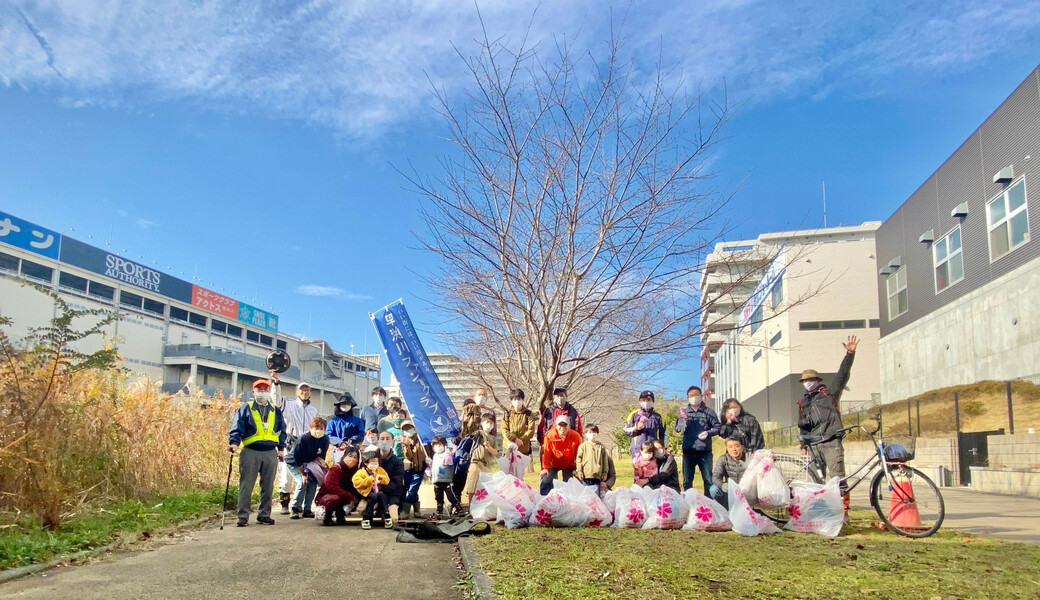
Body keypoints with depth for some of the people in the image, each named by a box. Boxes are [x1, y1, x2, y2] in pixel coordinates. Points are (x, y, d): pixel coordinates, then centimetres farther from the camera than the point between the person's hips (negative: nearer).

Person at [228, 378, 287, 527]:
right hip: (250, 452, -3)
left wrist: (281, 448, 8)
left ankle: (264, 515, 16)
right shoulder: (245, 409, 4)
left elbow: (282, 431, 17)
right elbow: (237, 427, -6)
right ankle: (243, 516, 3)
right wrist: (234, 442, -21)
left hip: (271, 453, 4)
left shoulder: (275, 411, 15)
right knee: (246, 485, -2)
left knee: (268, 486, 8)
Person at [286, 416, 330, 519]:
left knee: (313, 482, -12)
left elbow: (321, 456, -3)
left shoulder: (325, 439, -17)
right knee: (302, 482, -22)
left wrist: (319, 459, -25)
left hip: (308, 463, 5)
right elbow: (297, 458, -24)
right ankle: (295, 509, -12)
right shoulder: (303, 439, -31)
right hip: (293, 463, -5)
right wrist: (303, 474, -21)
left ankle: (307, 510, -4)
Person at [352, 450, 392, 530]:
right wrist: (368, 480, -22)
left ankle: (387, 516, -23)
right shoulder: (361, 472, -1)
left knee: (382, 495, -30)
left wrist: (381, 478, -10)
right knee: (373, 496, -35)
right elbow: (356, 483, -14)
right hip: (367, 492, -3)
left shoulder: (380, 470, 12)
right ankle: (366, 519, -24)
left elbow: (387, 481, 12)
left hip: (378, 490, 3)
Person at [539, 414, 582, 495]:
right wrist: (545, 467, -17)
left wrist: (578, 468, -10)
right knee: (545, 481, -12)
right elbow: (546, 453, -15)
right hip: (553, 464, -1)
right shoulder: (549, 435, -21)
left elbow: (578, 453, -9)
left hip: (569, 465, 1)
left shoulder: (576, 436, -18)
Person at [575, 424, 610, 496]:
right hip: (586, 475, -1)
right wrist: (579, 471, -4)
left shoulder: (601, 446, 5)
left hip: (597, 476, 2)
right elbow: (578, 459, 0)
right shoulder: (583, 446, -1)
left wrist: (605, 473, 8)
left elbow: (605, 461, 9)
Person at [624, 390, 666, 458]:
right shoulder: (635, 415, 8)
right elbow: (626, 430, 7)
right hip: (638, 449, -1)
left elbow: (662, 434, 16)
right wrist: (636, 428, -12)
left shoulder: (657, 416, 13)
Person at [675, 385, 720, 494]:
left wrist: (708, 433, -16)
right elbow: (677, 429, 3)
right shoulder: (684, 411, 7)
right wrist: (681, 420, -17)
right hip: (688, 450, 2)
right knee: (687, 480, 10)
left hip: (705, 451, -1)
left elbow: (718, 427, 2)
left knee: (708, 480, 5)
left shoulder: (708, 411, 3)